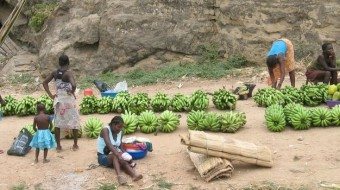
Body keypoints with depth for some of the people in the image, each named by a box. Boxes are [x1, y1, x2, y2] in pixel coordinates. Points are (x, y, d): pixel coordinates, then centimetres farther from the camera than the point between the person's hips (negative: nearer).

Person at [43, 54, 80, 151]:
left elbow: (44, 83, 5)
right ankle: (75, 145, 17)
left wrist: (50, 95, 4)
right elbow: (73, 85, -33)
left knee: (57, 123, 12)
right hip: (68, 100, -4)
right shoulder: (68, 73, -17)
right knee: (74, 122, 11)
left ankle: (58, 145, 16)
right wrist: (72, 92, -13)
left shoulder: (55, 73, 0)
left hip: (58, 99, 4)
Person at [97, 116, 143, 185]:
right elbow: (109, 145, -32)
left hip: (114, 156, 5)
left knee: (123, 161, -30)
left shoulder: (120, 133, 5)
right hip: (103, 156, -5)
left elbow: (121, 147, 2)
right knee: (115, 156, -37)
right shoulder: (105, 130, -17)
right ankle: (119, 175, -59)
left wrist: (126, 156, -18)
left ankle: (134, 174, -55)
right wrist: (118, 155, -43)